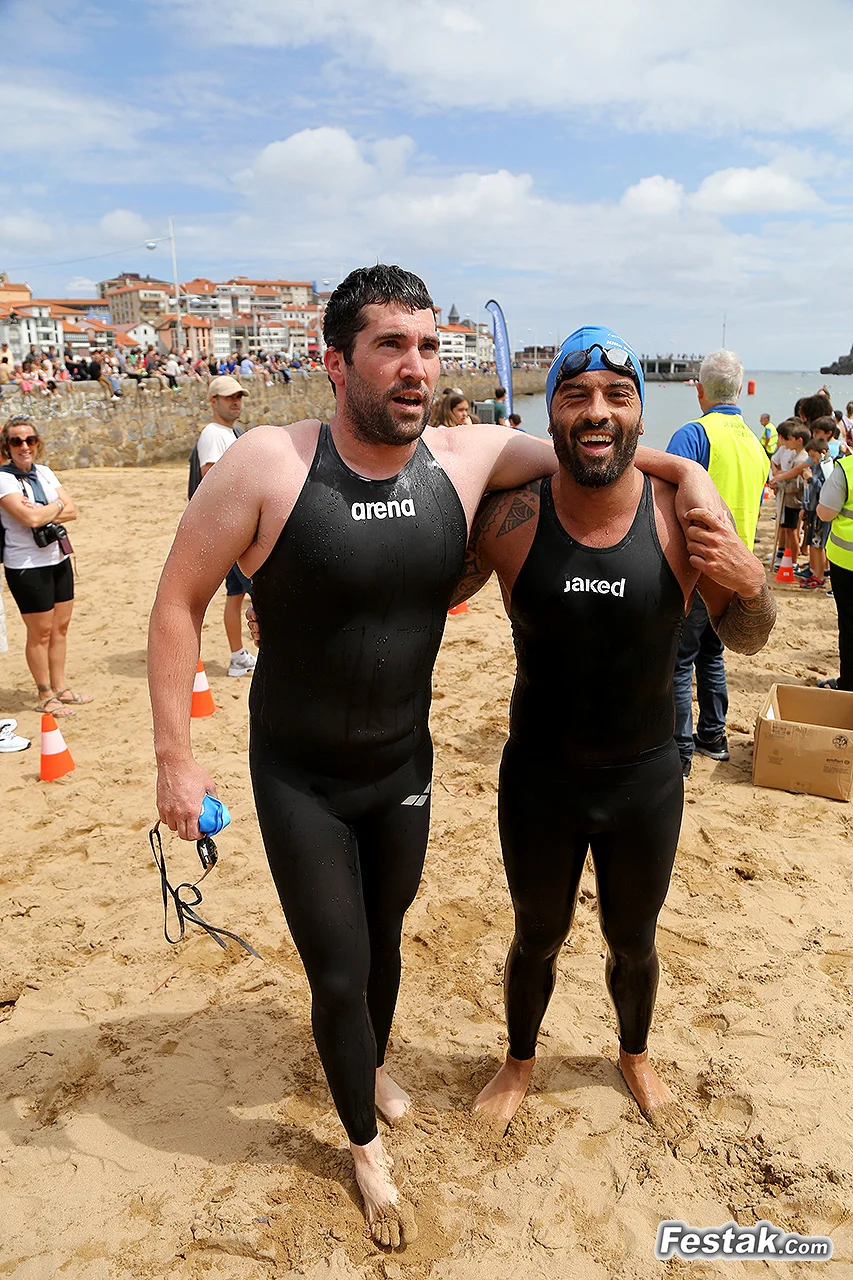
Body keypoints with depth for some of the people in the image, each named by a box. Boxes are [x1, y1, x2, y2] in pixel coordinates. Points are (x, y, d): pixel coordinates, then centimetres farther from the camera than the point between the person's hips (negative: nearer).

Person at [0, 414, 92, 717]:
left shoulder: (44, 472, 9)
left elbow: (72, 511, 3)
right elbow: (30, 518, -22)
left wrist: (42, 511, -13)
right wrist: (56, 506, -6)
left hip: (58, 559, 7)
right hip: (27, 566, -6)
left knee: (60, 627, 13)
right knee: (40, 632, 3)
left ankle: (60, 688, 26)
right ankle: (45, 696, 16)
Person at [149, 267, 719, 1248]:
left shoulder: (465, 457, -12)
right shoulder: (268, 465, -22)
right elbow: (179, 599, -14)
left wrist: (683, 468, -4)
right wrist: (175, 758, -14)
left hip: (403, 764, 4)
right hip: (299, 778, -3)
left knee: (385, 933, 25)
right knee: (338, 972, 7)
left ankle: (374, 1059, 58)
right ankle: (364, 1147, 38)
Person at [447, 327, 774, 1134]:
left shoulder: (682, 515, -16)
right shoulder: (512, 518, -18)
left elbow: (747, 640, -2)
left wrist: (749, 583, -24)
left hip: (646, 780, 1)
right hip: (537, 780, 0)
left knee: (633, 943, 25)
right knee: (537, 939, 23)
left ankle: (635, 1055, 57)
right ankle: (520, 1061, 54)